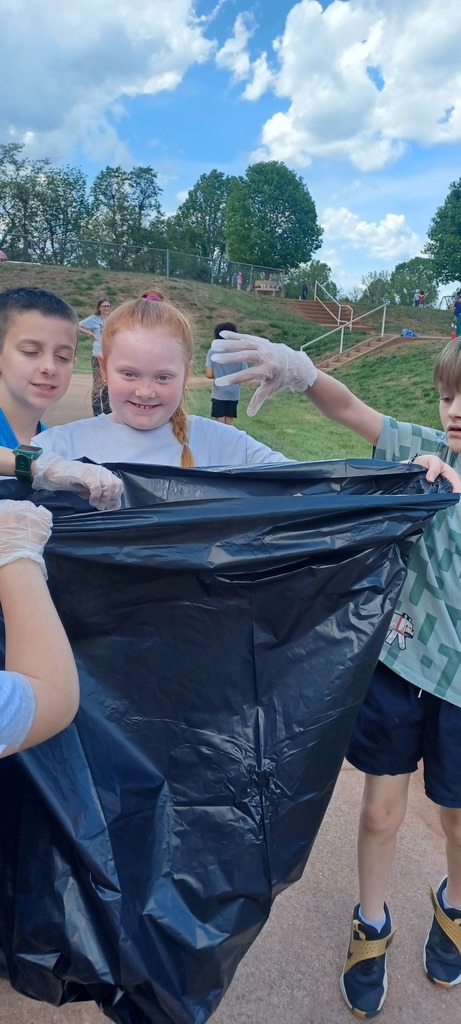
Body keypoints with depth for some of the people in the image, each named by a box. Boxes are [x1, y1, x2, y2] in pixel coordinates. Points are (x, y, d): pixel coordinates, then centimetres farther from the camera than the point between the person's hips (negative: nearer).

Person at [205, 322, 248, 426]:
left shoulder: (212, 351, -7)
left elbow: (209, 374, -11)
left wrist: (218, 374, 9)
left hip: (219, 394, -2)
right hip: (234, 394, 2)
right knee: (229, 423, 12)